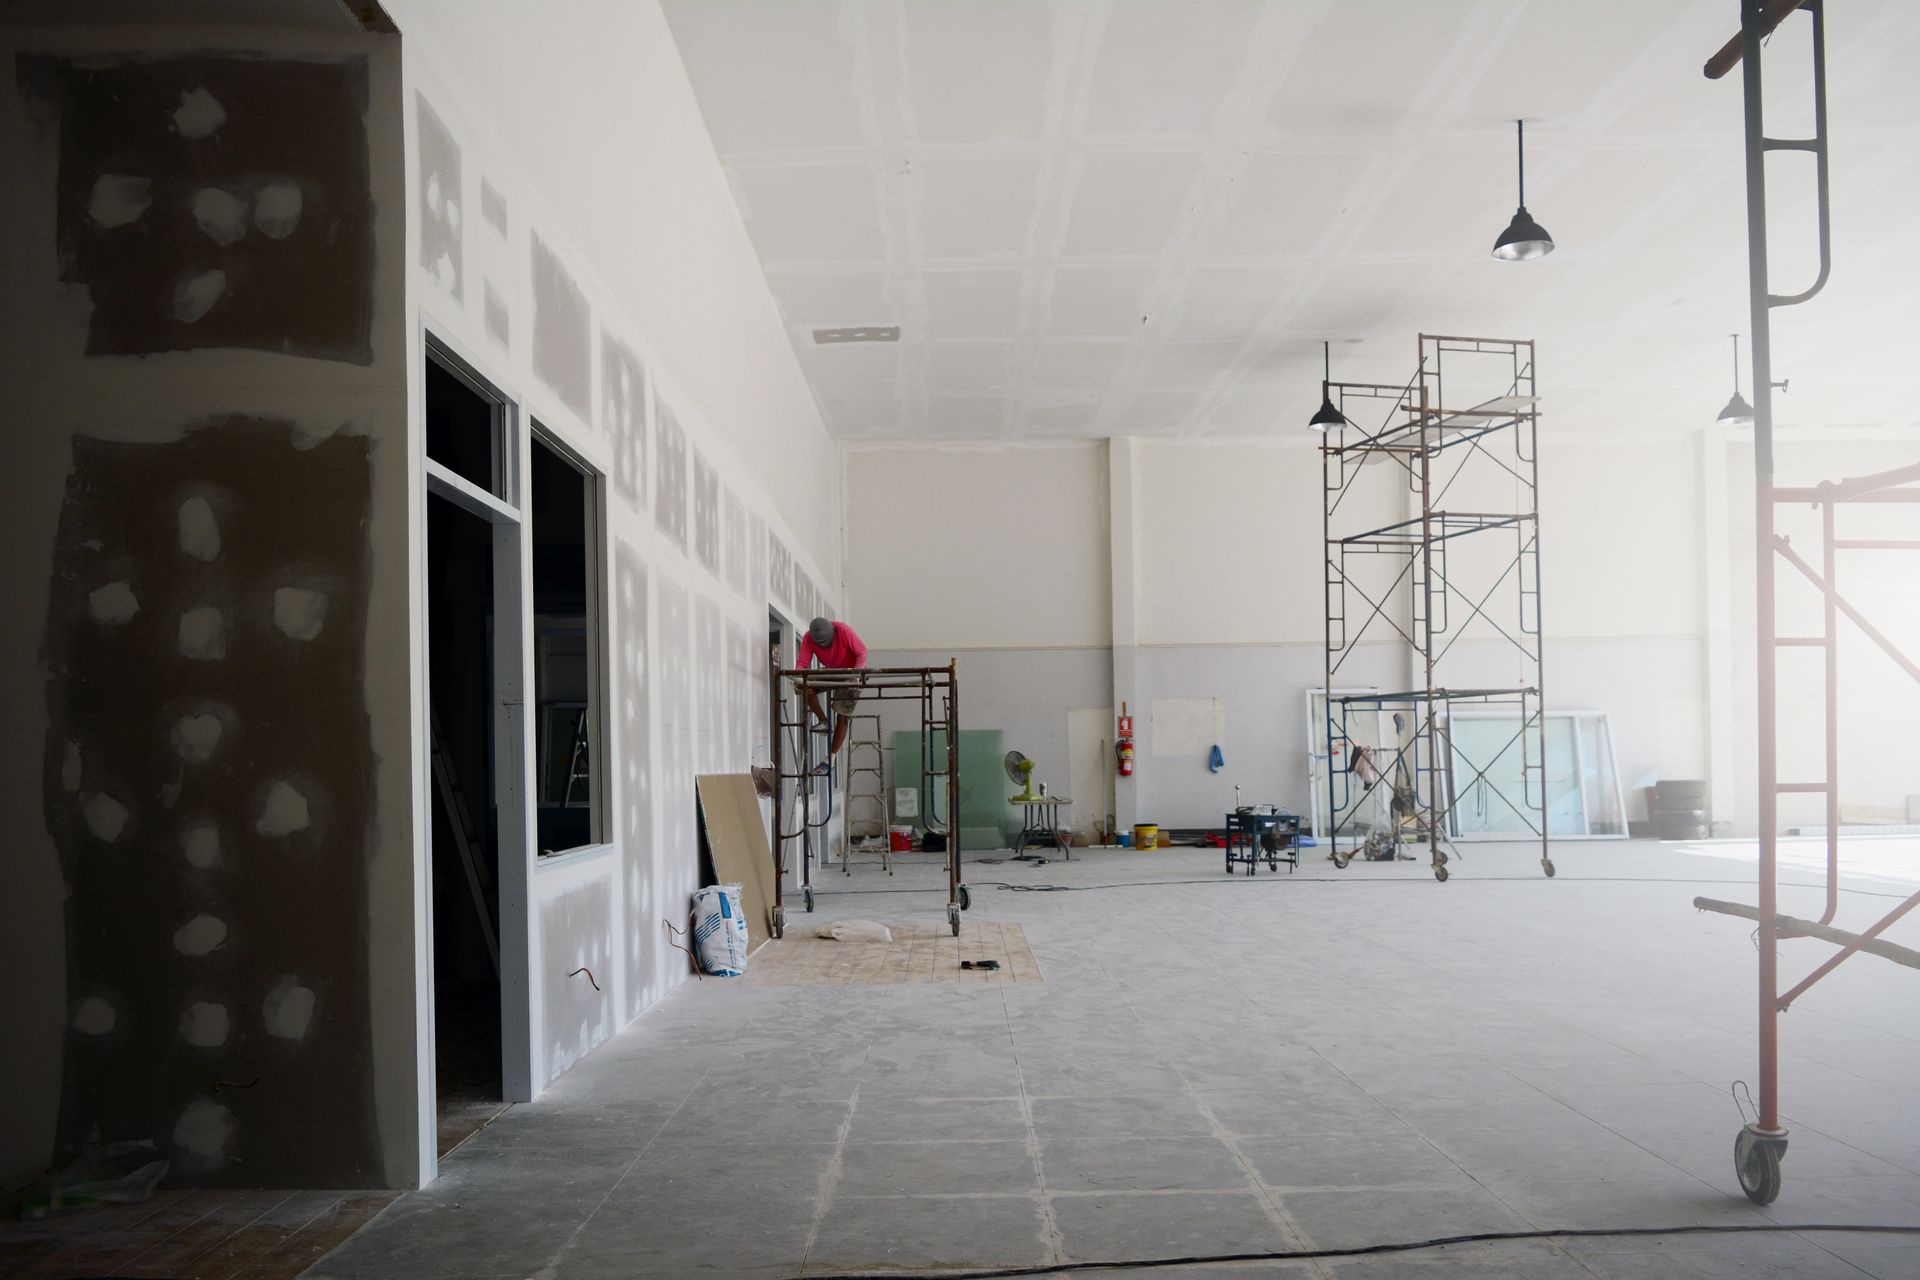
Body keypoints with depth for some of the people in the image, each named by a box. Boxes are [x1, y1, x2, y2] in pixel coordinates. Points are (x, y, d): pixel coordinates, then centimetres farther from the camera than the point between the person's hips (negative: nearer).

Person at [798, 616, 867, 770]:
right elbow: (803, 663, -23)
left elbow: (862, 652, -23)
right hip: (830, 671, 4)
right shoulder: (809, 638, -19)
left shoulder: (843, 630, -29)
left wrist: (856, 672, -39)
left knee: (842, 715, -7)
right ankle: (824, 722, -3)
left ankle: (830, 758, 3)